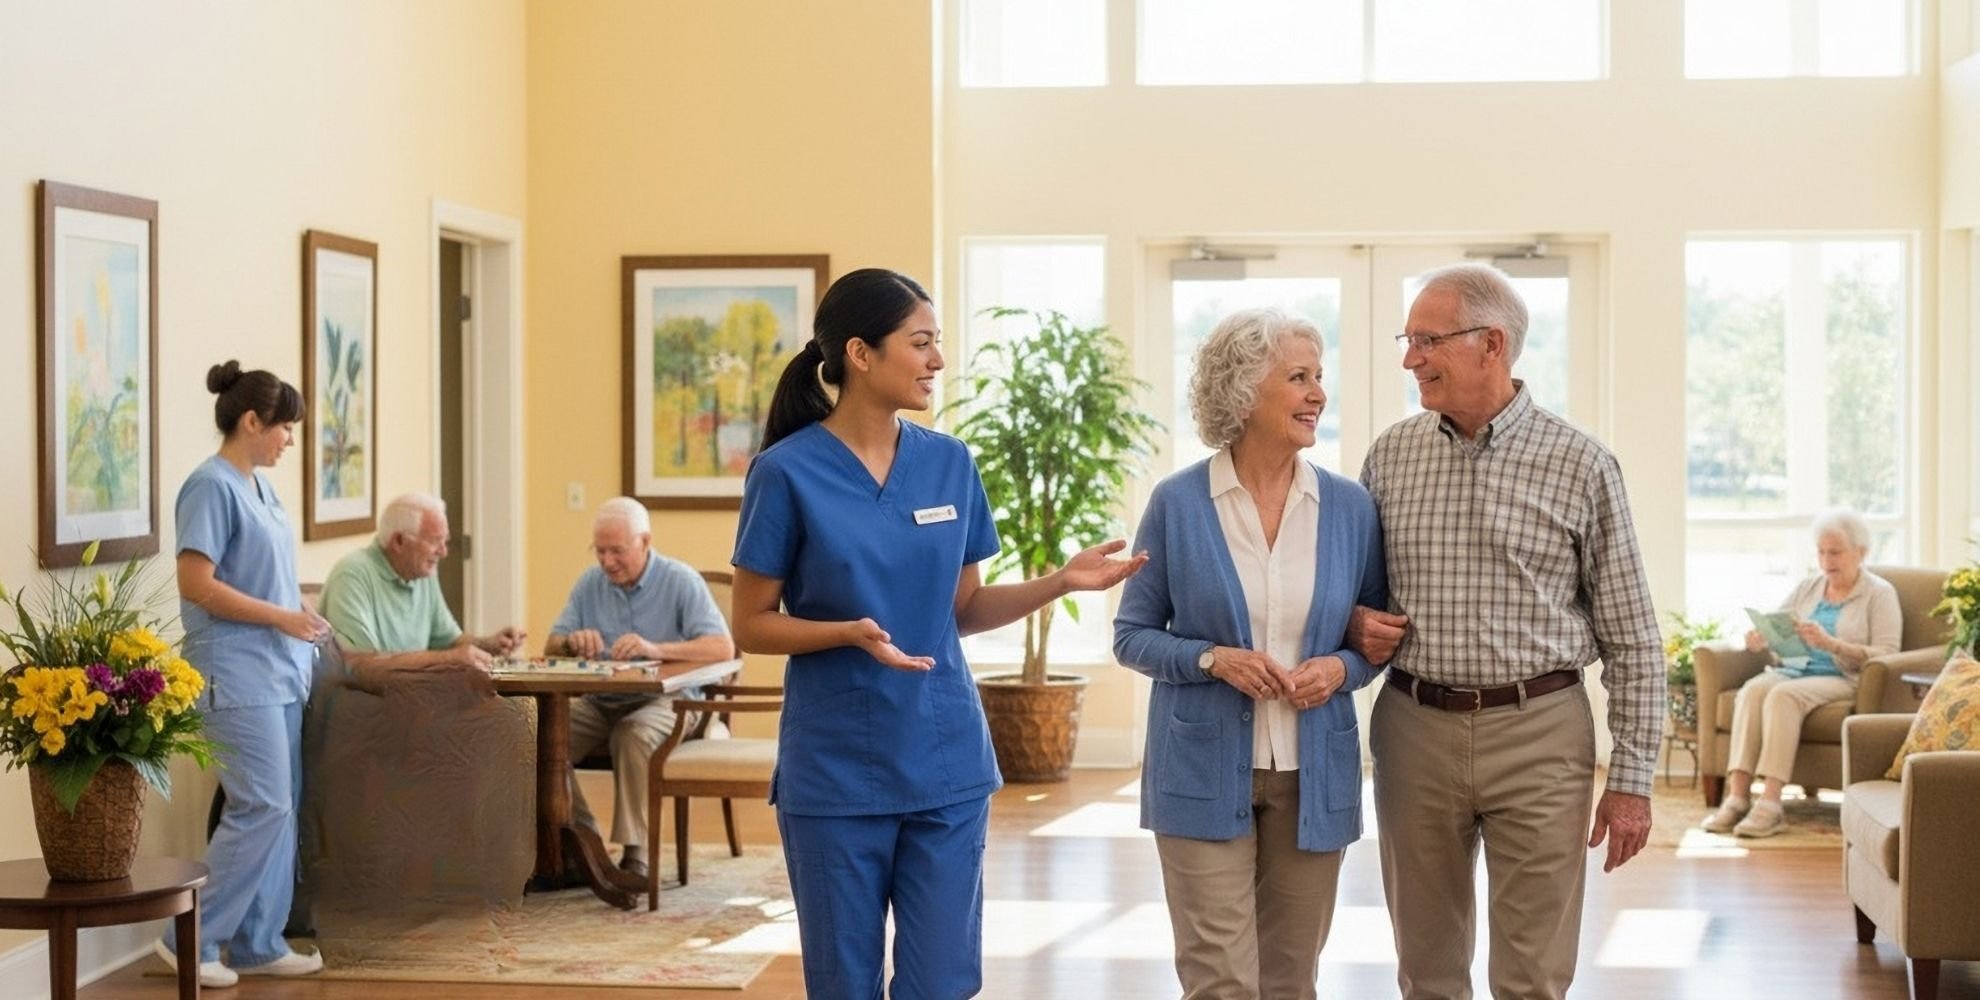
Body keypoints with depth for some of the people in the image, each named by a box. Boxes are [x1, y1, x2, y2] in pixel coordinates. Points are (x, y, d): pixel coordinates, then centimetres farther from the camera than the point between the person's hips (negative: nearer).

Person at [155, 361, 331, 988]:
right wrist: (282, 618, -15)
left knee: (280, 808, 9)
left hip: (278, 671, 9)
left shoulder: (259, 485, 14)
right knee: (262, 806, -10)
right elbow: (197, 585, -18)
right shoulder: (212, 486, -12)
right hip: (238, 673, -9)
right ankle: (193, 941, -1)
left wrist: (303, 619, 7)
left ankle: (259, 944, 16)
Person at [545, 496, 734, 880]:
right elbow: (552, 646, 10)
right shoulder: (590, 583, 9)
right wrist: (572, 642, -16)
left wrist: (655, 649, -32)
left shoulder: (680, 580, -6)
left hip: (664, 701, -4)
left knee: (635, 735, -37)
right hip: (598, 703, 5)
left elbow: (722, 647, -18)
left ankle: (634, 854, -31)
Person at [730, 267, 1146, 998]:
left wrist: (1060, 581, -4)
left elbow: (962, 611, 11)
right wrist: (851, 633, -22)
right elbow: (752, 626, -5)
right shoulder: (788, 472, -9)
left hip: (944, 764, 3)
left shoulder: (949, 464, 3)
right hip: (836, 771, -3)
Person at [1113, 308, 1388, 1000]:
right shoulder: (1178, 503, -4)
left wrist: (1341, 668, -10)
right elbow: (1132, 635, 1)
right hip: (1206, 773, -3)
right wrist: (1213, 659, -16)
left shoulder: (1349, 507, 2)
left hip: (1313, 775, 3)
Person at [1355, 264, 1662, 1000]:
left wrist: (1632, 778, -4)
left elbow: (1631, 638, -1)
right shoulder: (1390, 456, 5)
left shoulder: (1580, 465, -4)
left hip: (1537, 731, -3)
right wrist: (1357, 621, -5)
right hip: (1415, 728, 3)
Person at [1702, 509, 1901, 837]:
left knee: (1784, 695, -35)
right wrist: (1758, 640, -9)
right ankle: (1737, 796, -38)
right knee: (1752, 689, -30)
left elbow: (1887, 656, -8)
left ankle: (1770, 803, -41)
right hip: (1792, 670, 5)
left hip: (1844, 680, -5)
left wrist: (1831, 643, -21)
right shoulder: (1808, 588, 21)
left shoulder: (1879, 594, 4)